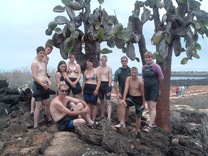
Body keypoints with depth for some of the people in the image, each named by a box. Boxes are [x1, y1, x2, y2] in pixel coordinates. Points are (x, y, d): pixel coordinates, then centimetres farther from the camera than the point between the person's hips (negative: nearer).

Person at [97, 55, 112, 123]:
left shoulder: (109, 68, -2)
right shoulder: (98, 68, 9)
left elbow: (110, 78, -5)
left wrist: (109, 87, -13)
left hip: (106, 84, -4)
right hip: (100, 85, 4)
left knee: (108, 101, -7)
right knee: (101, 101, 14)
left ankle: (109, 118, -10)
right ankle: (102, 115, 26)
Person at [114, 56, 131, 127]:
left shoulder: (130, 70, 2)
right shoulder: (118, 71, -2)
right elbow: (115, 82, -3)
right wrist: (118, 92, -10)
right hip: (121, 91, -2)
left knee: (127, 106, 7)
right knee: (119, 105, -11)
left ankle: (125, 121, 18)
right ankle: (119, 121, -3)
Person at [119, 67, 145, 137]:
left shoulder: (140, 82, -15)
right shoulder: (128, 79, -6)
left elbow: (142, 93, -8)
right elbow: (126, 89, -13)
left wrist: (143, 104, -5)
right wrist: (123, 99, -24)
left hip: (139, 99, -2)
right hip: (131, 97, 3)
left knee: (138, 116, 8)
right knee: (123, 105, -28)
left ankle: (137, 131, 26)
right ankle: (122, 122, -23)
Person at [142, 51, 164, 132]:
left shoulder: (155, 66, -11)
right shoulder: (144, 67, 8)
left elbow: (161, 78, -6)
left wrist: (155, 83, 7)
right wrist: (147, 83, 10)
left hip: (154, 88, -7)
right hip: (146, 88, 7)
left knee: (152, 107, -8)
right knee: (149, 107, 12)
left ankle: (150, 126, -7)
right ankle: (153, 123, 24)